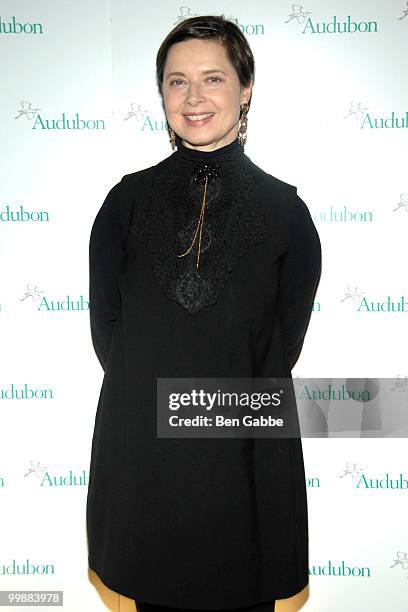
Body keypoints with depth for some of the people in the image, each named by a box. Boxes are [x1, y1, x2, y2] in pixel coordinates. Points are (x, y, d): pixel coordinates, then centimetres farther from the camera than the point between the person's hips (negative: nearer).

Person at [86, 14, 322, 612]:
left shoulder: (284, 209, -3)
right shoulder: (129, 199, 0)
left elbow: (283, 344, 0)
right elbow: (106, 327, 2)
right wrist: (154, 404, -1)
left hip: (247, 452, -1)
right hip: (141, 450, 1)